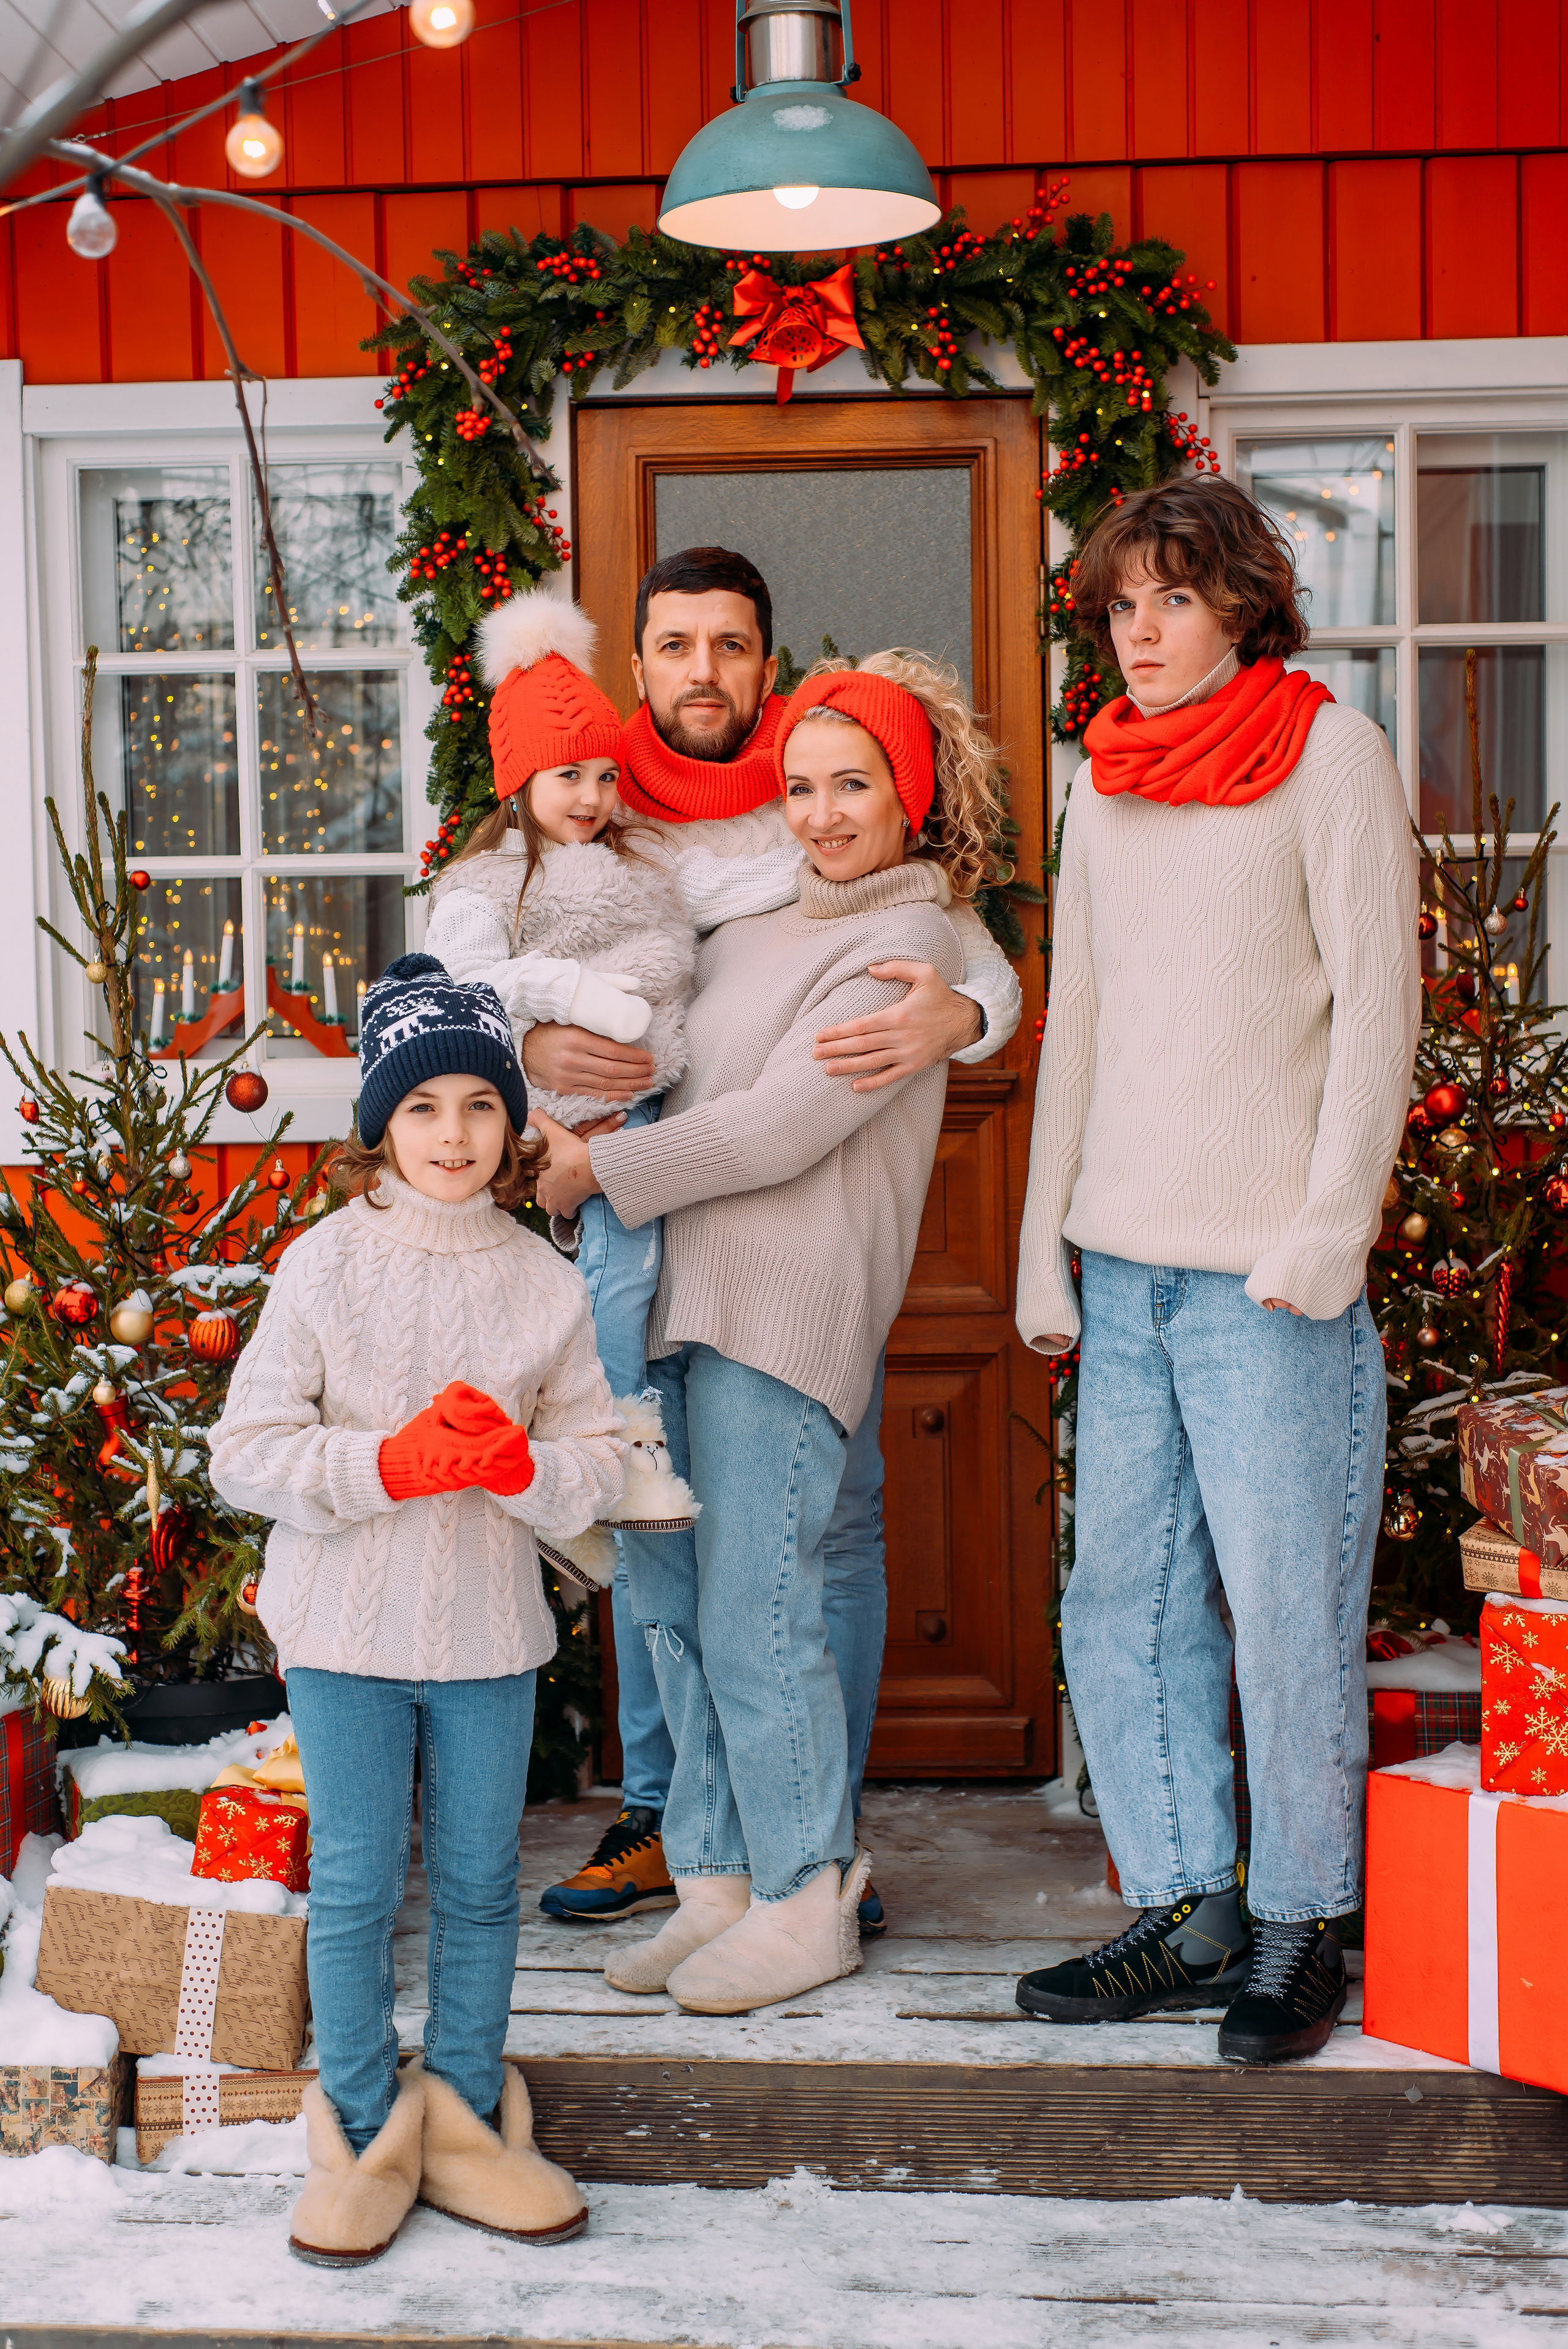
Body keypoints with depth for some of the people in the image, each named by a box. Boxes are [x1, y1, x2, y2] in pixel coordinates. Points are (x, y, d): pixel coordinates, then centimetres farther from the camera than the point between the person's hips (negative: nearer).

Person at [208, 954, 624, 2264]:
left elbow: (600, 1463, 4)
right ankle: (362, 2130, 24)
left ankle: (463, 2120, 28)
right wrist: (393, 1464, -20)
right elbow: (247, 1452, -8)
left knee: (481, 1884, 11)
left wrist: (521, 1465, -18)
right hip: (348, 1628, -2)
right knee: (356, 1887, 7)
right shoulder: (327, 1265, -6)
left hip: (492, 1632, 2)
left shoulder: (546, 1283, 0)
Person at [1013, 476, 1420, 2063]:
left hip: (1270, 1274, -6)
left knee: (1288, 1605, -2)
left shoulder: (1329, 752, -1)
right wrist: (1044, 1247, 14)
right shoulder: (1105, 781, 15)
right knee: (1123, 1602, 7)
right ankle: (1187, 1913, 18)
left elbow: (1376, 998, -5)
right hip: (1124, 1266, 6)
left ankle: (1300, 1928, 11)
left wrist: (1332, 1228, -12)